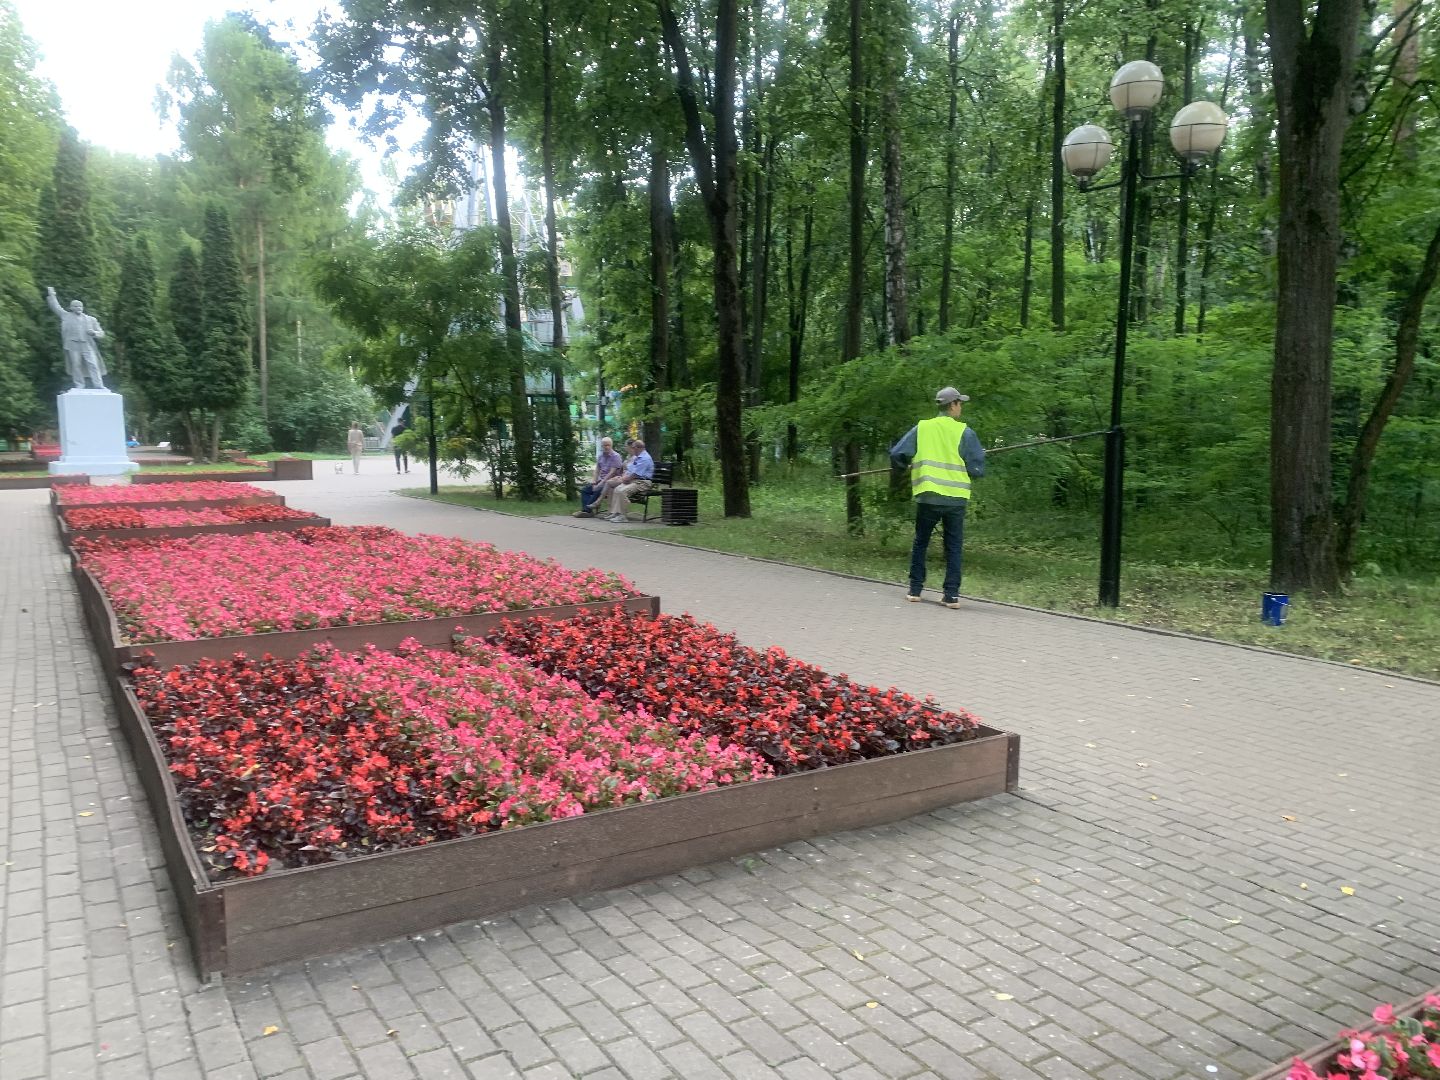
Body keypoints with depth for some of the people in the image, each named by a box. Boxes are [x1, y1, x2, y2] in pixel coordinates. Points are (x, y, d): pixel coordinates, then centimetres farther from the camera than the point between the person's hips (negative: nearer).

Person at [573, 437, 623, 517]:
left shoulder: (615, 456, -8)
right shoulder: (600, 456, 15)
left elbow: (612, 473, -16)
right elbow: (597, 470, 17)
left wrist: (600, 483, -18)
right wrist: (593, 481, -2)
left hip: (610, 482, -8)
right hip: (600, 480, 8)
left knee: (597, 491, -32)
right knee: (584, 490, -10)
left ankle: (586, 510, -26)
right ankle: (587, 511, -23)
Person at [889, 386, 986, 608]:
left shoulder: (921, 428, 1)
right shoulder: (965, 432, -4)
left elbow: (896, 456, -1)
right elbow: (978, 469, -6)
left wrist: (909, 466, 20)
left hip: (927, 497, 1)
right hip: (955, 499, -1)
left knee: (920, 543, 15)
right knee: (954, 546, 7)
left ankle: (915, 590, 17)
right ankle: (951, 594, 4)